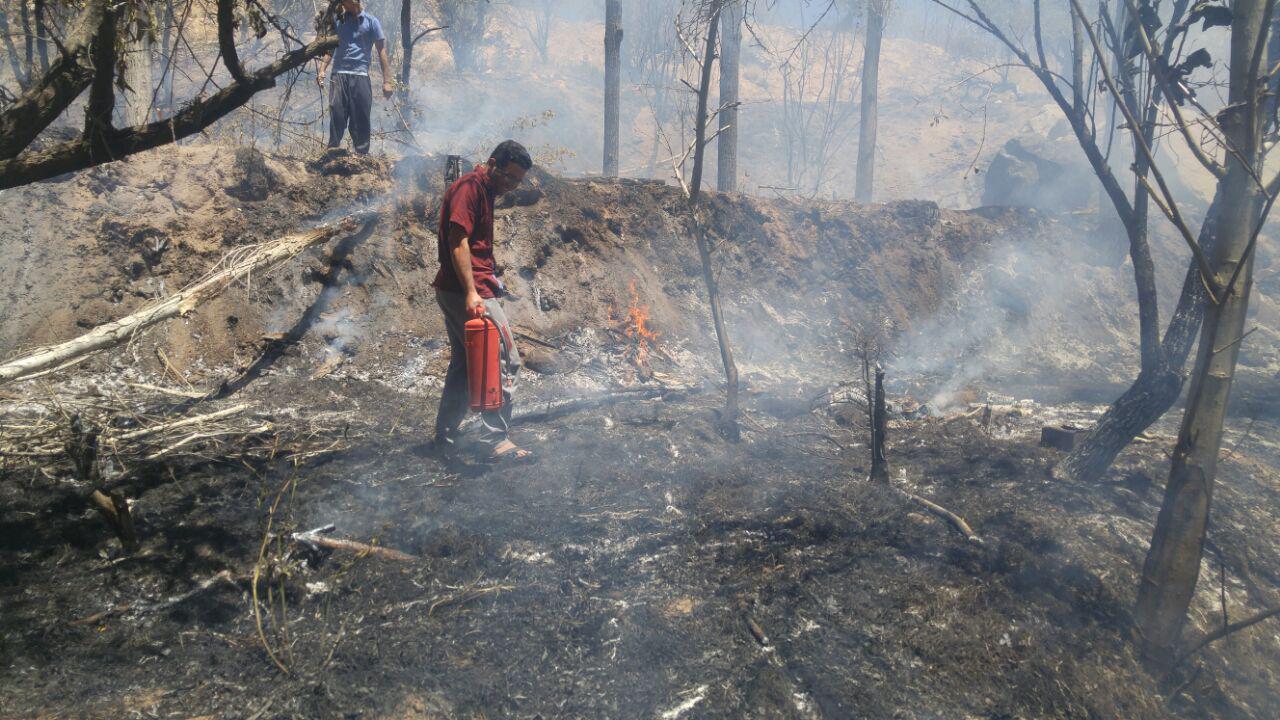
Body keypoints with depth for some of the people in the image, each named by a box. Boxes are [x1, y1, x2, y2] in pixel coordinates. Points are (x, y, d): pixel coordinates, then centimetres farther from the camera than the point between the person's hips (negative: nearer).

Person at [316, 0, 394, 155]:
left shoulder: (371, 22, 4)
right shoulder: (337, 21, 13)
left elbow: (382, 52, 1)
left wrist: (386, 81, -6)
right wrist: (322, 70, 1)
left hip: (360, 76, -2)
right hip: (338, 75, 2)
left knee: (361, 120, -1)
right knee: (336, 118, -1)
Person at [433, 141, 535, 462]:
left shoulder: (484, 190, 20)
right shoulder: (470, 187, -11)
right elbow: (458, 241, -20)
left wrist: (491, 278, 19)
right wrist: (471, 292, -26)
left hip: (460, 291, 11)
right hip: (467, 291, -11)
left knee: (464, 363, 15)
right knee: (505, 360, -10)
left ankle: (445, 436, 22)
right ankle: (494, 439, -7)